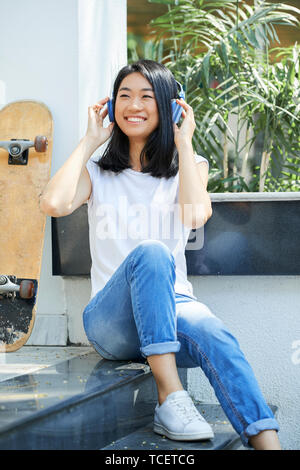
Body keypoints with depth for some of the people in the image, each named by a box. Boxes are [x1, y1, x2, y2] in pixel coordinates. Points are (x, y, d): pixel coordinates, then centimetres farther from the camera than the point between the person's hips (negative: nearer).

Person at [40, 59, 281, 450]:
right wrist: (89, 141, 2)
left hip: (173, 308, 1)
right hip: (111, 320, -1)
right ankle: (170, 397, -42)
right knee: (150, 253, -35)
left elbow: (196, 215, -11)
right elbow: (53, 203, -11)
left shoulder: (188, 166, 14)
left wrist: (184, 141, -3)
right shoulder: (98, 172, 14)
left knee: (214, 336, -36)